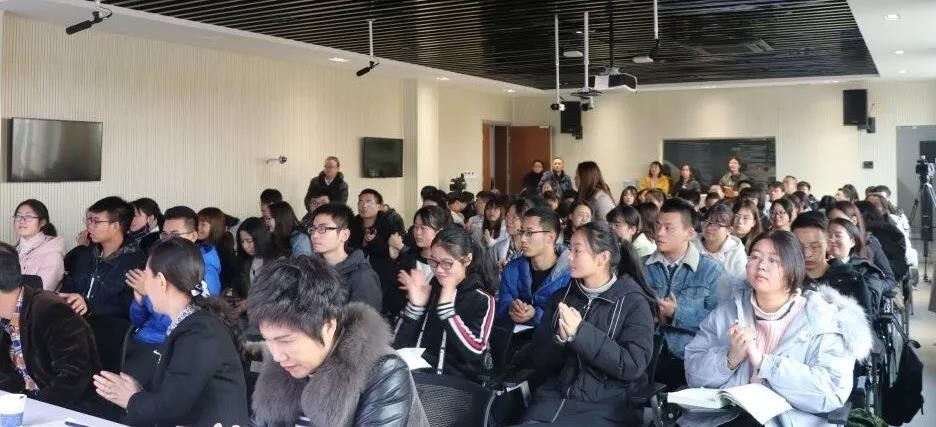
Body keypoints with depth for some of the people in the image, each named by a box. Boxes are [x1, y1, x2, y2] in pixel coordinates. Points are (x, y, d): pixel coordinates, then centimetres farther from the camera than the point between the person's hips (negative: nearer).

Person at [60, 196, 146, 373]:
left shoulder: (136, 261, -1)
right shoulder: (82, 254, 20)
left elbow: (129, 307, -11)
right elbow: (66, 290, 11)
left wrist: (90, 306, -23)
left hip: (110, 331, -5)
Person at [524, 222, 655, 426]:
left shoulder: (633, 302, -2)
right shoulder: (561, 297, 11)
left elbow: (633, 365, -13)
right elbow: (540, 362, 8)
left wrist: (580, 333, -19)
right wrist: (560, 339, -12)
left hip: (607, 405, -3)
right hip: (555, 397, 4)